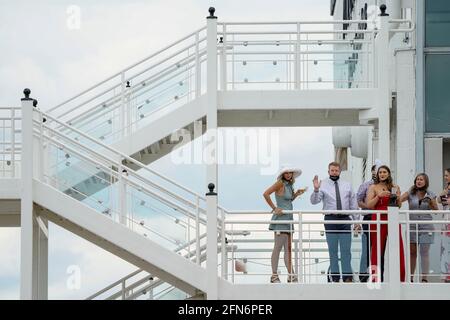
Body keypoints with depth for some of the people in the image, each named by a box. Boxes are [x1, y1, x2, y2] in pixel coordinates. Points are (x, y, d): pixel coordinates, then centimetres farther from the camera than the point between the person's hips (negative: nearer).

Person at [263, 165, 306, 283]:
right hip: (280, 218, -9)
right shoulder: (280, 183, -10)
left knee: (288, 248, 9)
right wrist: (274, 208, -17)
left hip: (288, 218, 9)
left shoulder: (289, 184, 15)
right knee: (278, 247, -6)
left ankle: (291, 276, 11)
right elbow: (266, 194, -19)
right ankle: (274, 276, -3)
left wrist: (296, 194, 11)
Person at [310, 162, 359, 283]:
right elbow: (314, 201, -8)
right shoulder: (323, 185, 3)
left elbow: (353, 204, 15)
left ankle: (347, 276, 0)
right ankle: (335, 276, 8)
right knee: (333, 249, 3)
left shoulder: (347, 185, 12)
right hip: (330, 219, -2)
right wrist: (316, 189, -25)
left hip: (345, 219, 2)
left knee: (346, 249, -1)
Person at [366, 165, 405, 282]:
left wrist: (397, 198, -2)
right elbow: (369, 205, -2)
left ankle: (400, 277, 0)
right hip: (378, 220, -2)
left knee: (397, 248, -3)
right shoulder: (373, 187, 6)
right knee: (378, 249, -2)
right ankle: (377, 278, 1)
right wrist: (378, 196, -14)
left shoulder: (395, 188, 13)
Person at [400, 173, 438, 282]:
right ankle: (410, 277, 11)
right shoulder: (410, 193, 3)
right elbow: (399, 200, -9)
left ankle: (424, 278, 1)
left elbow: (436, 210, 9)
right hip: (412, 226, 1)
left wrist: (431, 202, -8)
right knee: (412, 252, 3)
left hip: (426, 227, -1)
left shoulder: (430, 195, 6)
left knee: (424, 252, -2)